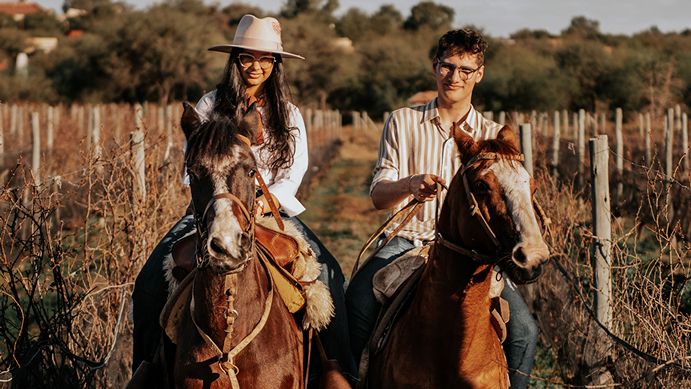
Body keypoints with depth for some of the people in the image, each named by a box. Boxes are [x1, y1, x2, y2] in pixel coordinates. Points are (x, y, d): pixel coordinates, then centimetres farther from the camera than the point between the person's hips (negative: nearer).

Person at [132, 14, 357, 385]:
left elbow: (296, 167, 3)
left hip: (273, 208, 1)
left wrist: (268, 200, -16)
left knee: (326, 274, -23)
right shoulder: (211, 105, 8)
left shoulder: (288, 115, 11)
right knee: (155, 278, -21)